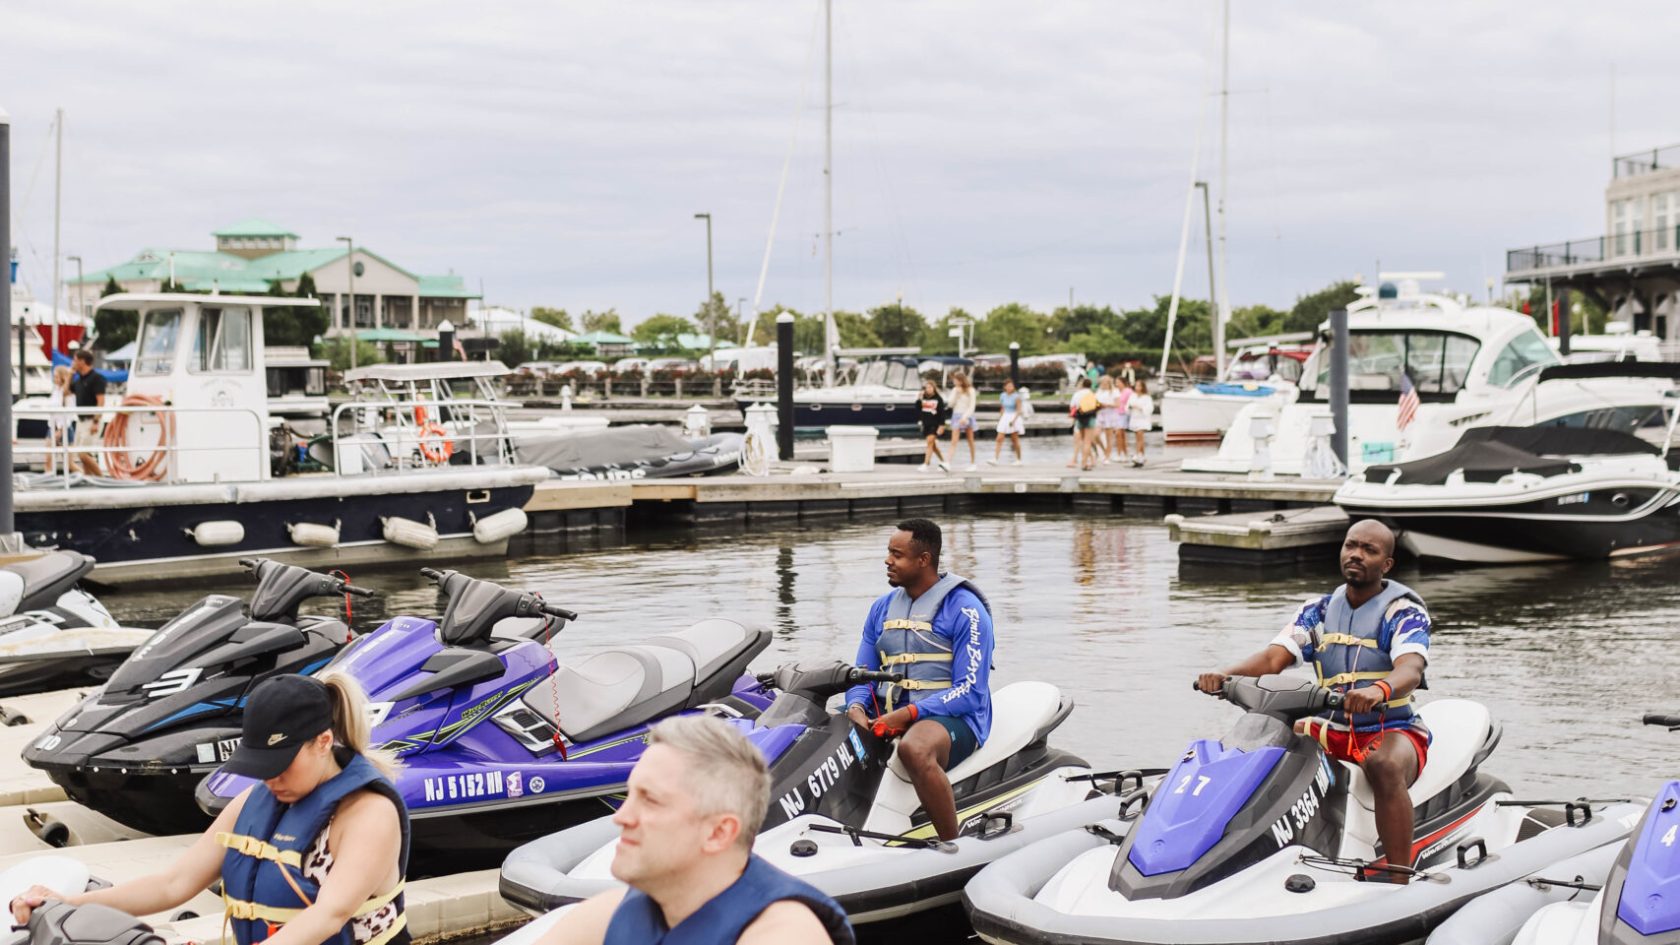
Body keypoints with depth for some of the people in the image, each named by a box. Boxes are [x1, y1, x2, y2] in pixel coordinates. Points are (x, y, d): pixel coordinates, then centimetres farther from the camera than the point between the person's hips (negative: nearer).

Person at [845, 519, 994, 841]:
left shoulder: (964, 608, -6)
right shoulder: (882, 607, 15)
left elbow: (970, 692, -12)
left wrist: (909, 713, -22)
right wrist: (856, 707, -7)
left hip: (951, 716, -7)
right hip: (887, 715, 7)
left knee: (914, 748, -40)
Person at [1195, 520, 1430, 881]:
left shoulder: (1403, 612, -6)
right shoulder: (1318, 611, 10)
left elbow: (1411, 669, -25)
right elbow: (1274, 657, -2)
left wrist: (1379, 689, -50)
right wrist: (1225, 674, -23)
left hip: (1393, 727, -6)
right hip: (1331, 729, 6)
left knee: (1385, 766, -39)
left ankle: (1399, 883, -38)